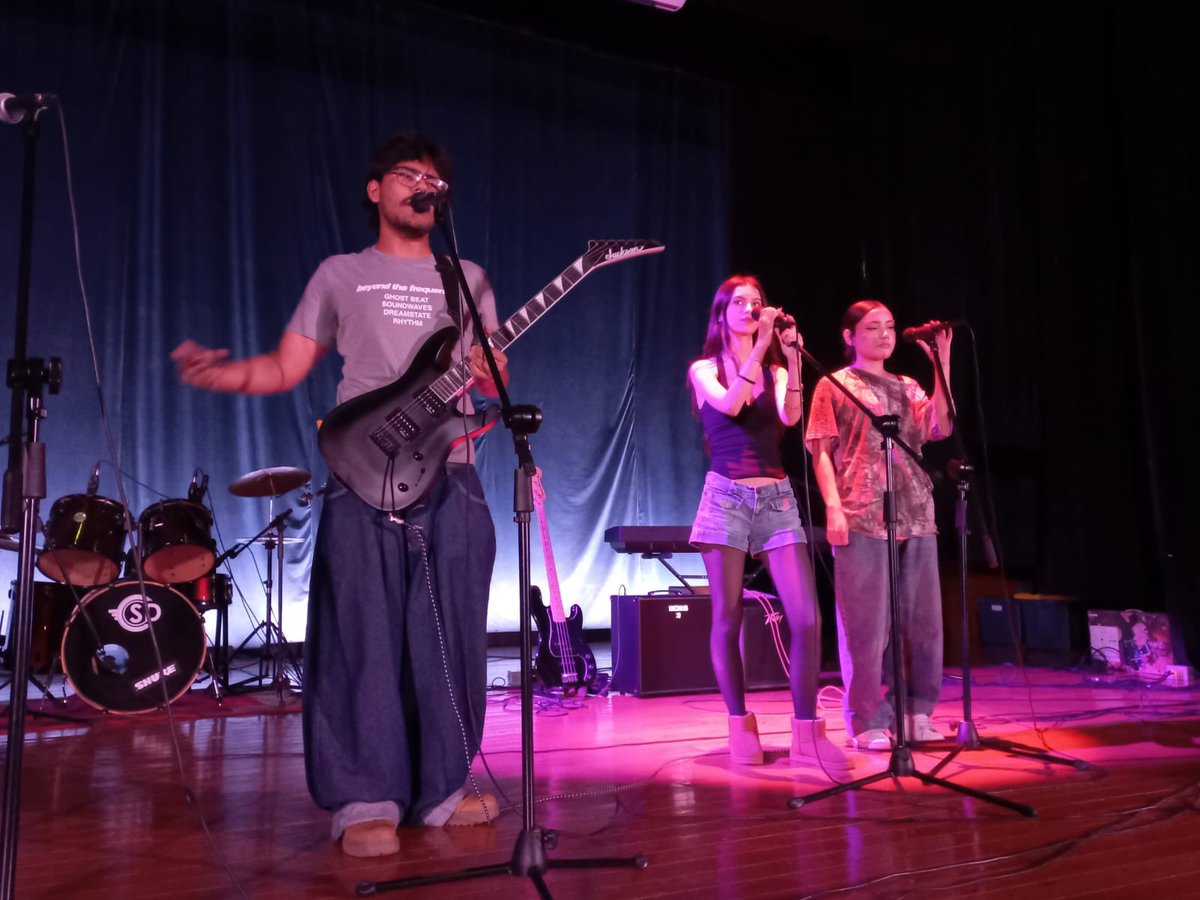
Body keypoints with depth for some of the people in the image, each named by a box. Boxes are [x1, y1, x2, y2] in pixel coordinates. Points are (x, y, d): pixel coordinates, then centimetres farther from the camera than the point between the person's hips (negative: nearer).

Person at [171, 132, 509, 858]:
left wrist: (487, 373, -9)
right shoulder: (340, 275, 13)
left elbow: (496, 380, 15)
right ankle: (366, 801, 2)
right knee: (363, 637, -6)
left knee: (449, 635, 3)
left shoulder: (468, 279, 18)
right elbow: (286, 369, 7)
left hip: (451, 476, 2)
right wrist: (222, 372, -12)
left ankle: (443, 785, 15)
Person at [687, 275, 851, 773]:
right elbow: (728, 405, -14)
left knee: (806, 617, -9)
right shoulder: (704, 369, 7)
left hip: (777, 498, 2)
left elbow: (790, 416, -6)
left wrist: (790, 356, -15)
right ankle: (740, 724, 13)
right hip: (726, 497, -2)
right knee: (728, 618, 0)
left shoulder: (775, 371, 14)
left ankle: (806, 731, -3)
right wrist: (760, 346, -15)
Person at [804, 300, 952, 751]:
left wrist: (942, 362, -2)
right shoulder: (834, 385, 7)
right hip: (862, 519, -5)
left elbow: (939, 427, 1)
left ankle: (914, 715, 19)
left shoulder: (907, 388, 19)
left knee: (923, 622, 7)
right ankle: (868, 722, 3)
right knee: (868, 624, -5)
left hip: (916, 518, 5)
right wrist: (833, 507, -13)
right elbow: (821, 451, 0)